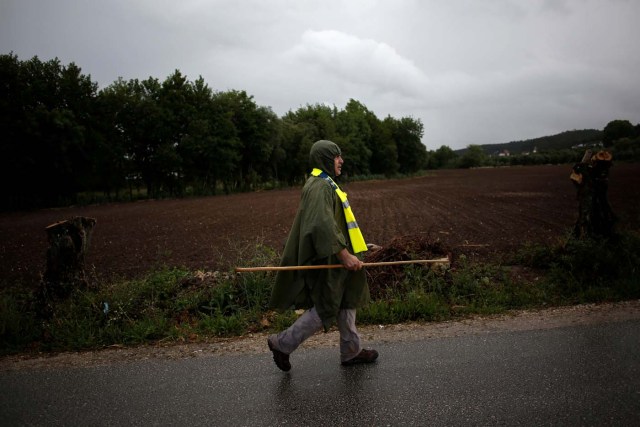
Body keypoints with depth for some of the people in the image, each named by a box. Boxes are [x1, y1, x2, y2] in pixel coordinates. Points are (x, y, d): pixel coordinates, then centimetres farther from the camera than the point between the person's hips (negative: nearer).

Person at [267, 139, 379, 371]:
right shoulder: (319, 186, -18)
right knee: (326, 310, -3)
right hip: (326, 260, -11)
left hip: (334, 258, 11)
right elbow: (322, 225, -29)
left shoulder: (325, 184, 16)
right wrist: (344, 255, -28)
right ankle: (282, 343, 9)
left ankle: (351, 351, 28)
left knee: (347, 301, 16)